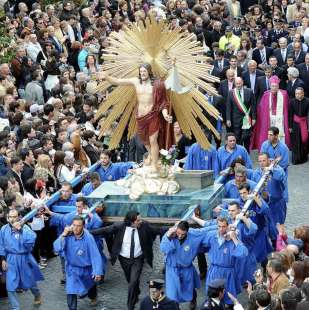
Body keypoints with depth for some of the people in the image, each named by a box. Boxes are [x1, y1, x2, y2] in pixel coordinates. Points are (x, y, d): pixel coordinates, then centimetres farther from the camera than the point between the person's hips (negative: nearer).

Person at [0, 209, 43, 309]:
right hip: (11, 259, 1)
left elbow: (31, 239, -29)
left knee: (30, 281, 19)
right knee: (10, 287, -4)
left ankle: (37, 295, 51)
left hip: (25, 258, -1)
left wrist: (20, 229, -30)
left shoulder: (24, 227, -12)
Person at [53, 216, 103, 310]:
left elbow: (95, 255, -26)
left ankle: (93, 297, 61)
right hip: (72, 268, 0)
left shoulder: (88, 238, -28)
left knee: (91, 285, 28)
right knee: (71, 292, -12)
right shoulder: (68, 236, -23)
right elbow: (57, 248, -29)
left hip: (86, 268, 0)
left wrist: (97, 272, -29)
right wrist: (63, 235, -38)